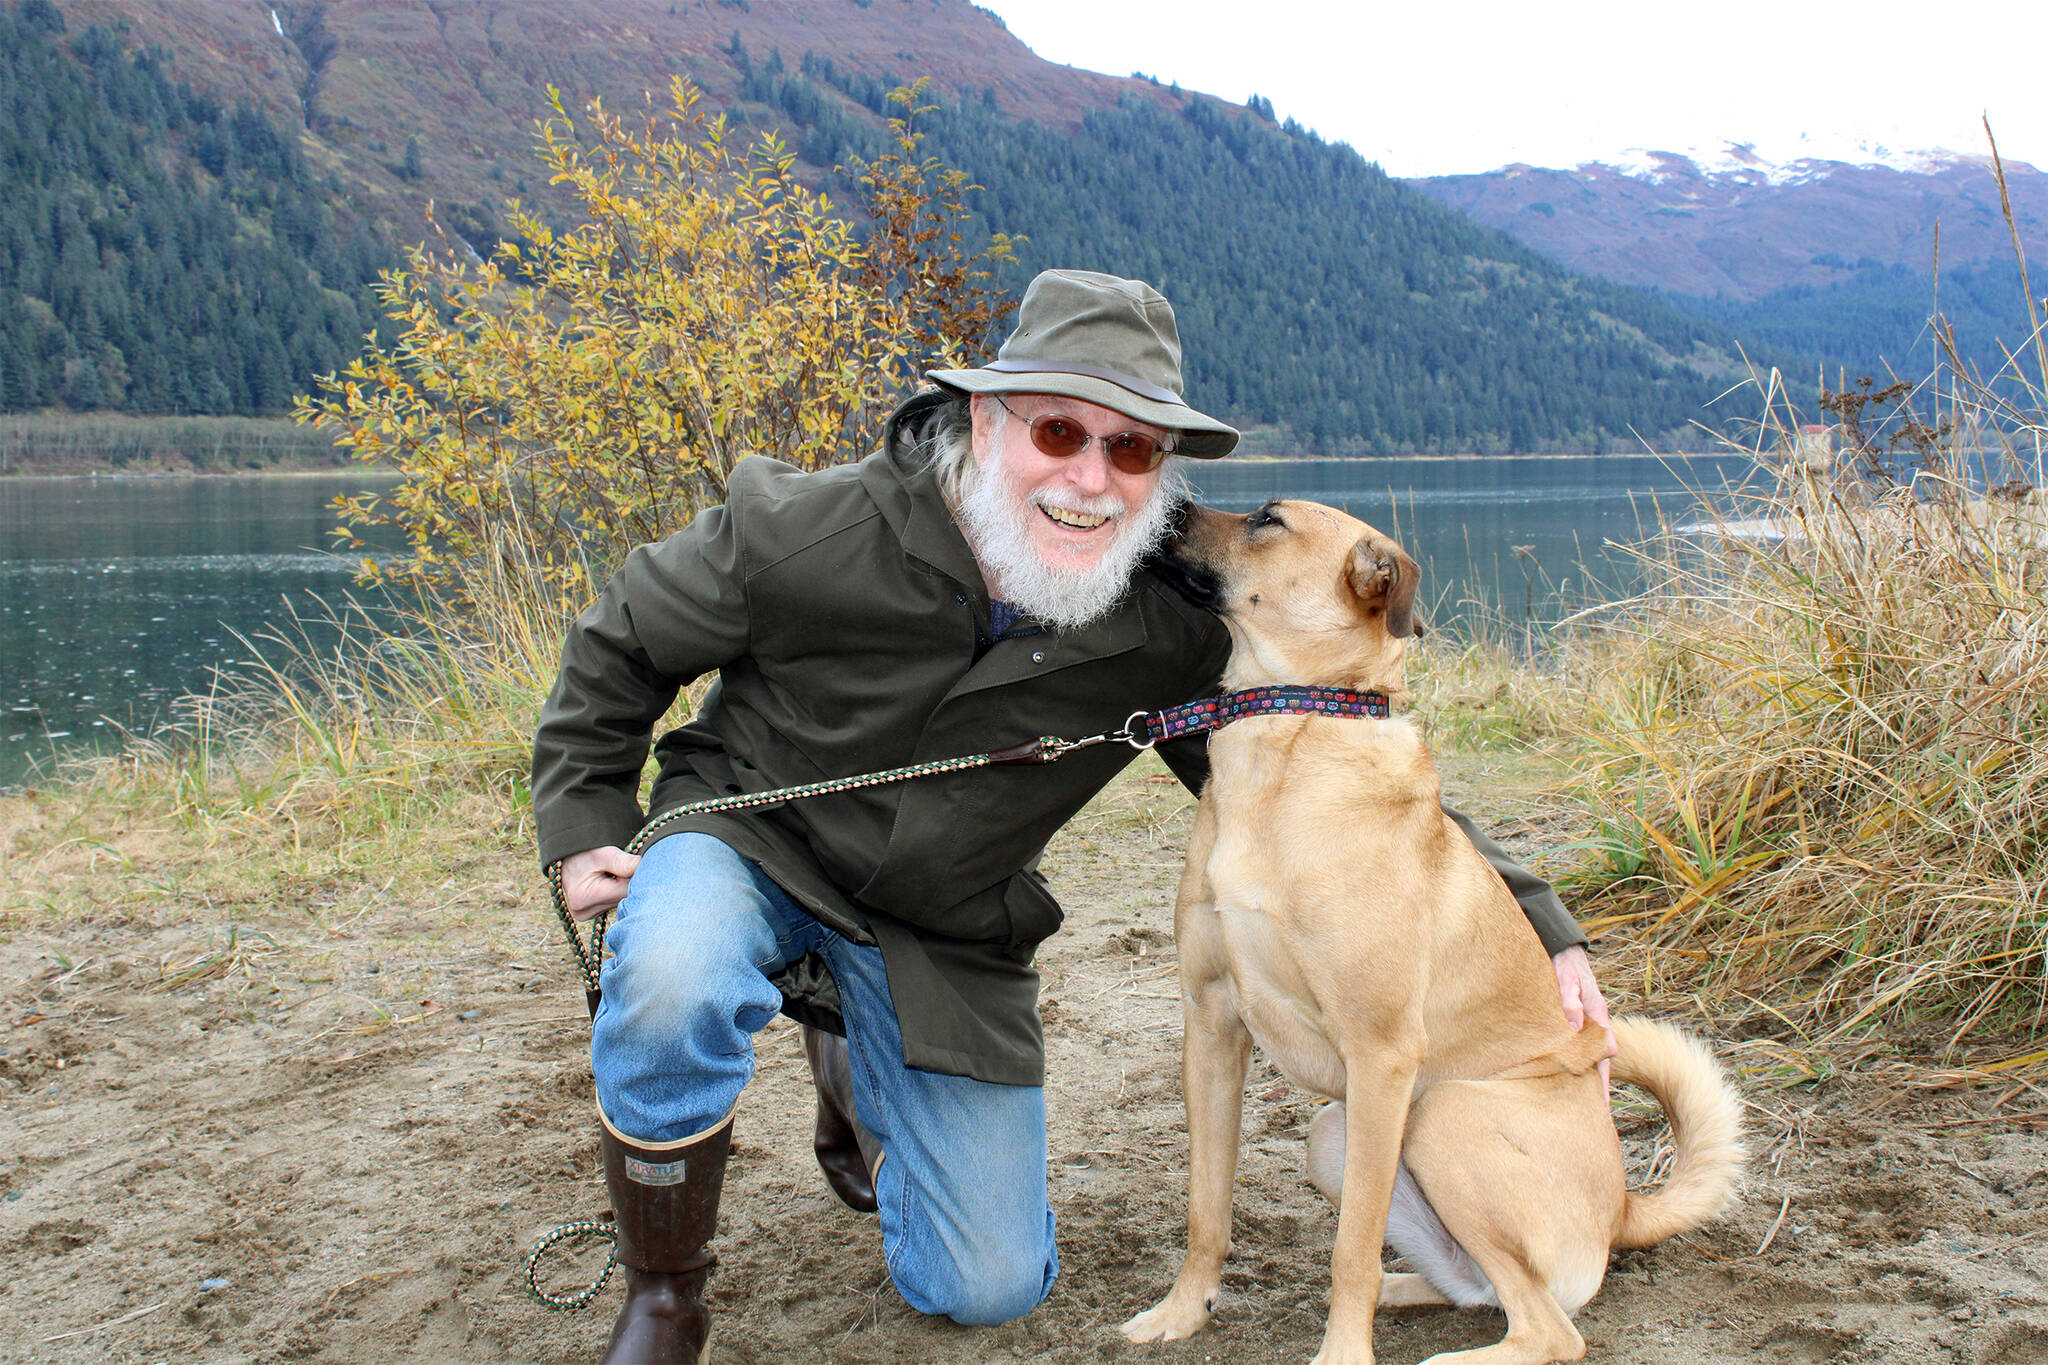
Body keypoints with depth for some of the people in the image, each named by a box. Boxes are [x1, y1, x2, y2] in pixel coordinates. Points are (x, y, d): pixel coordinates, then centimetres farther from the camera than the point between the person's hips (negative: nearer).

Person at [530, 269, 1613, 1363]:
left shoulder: (1170, 637, -18)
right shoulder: (807, 535, -24)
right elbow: (622, 642, -6)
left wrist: (1540, 928, -12)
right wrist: (584, 825, -9)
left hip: (944, 934, 3)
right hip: (750, 843, -2)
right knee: (678, 975, -40)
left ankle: (853, 1068, 36)